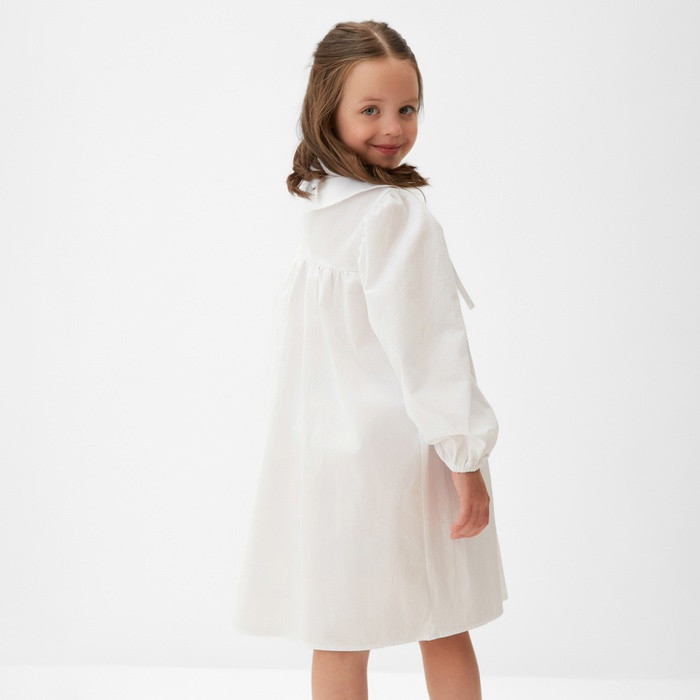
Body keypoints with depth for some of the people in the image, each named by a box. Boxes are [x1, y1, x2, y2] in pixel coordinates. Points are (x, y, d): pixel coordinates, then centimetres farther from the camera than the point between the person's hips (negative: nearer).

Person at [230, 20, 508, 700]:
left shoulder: (322, 204, 8)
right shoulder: (397, 213, -17)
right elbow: (424, 342, -20)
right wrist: (466, 453, -14)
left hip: (325, 452, 7)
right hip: (397, 452, -6)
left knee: (339, 642, 12)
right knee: (444, 633, 12)